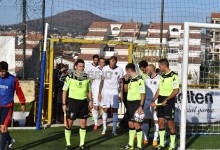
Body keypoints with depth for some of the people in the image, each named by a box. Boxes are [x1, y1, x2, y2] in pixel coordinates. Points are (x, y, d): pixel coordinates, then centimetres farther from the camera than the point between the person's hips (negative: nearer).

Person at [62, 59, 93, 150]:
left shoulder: (87, 77, 5)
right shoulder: (70, 77, -6)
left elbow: (89, 90, 15)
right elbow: (64, 90, -2)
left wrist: (90, 100, 1)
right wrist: (64, 104, -6)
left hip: (83, 102, 3)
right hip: (72, 101, -3)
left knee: (83, 124, 5)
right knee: (69, 123, -1)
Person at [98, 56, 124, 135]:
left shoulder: (119, 69, -2)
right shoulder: (105, 68, 1)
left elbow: (121, 82, 3)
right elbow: (102, 81, 6)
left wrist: (121, 93, -1)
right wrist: (99, 92, 3)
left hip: (114, 92, -1)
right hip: (105, 91, 1)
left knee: (115, 110, -1)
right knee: (105, 109, 1)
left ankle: (114, 130, 2)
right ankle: (104, 128, 11)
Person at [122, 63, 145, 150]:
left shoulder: (139, 80, -15)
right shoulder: (131, 80, 12)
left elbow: (143, 94, -18)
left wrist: (140, 106, -21)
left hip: (137, 104, -9)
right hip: (130, 103, 9)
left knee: (137, 124, -6)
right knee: (130, 124, 13)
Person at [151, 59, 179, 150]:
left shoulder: (173, 76, -13)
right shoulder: (162, 76, 12)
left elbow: (176, 91, -18)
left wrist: (166, 100, -22)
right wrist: (153, 100, 9)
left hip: (169, 101, -8)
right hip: (160, 101, 8)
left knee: (170, 123, -2)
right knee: (160, 122, 8)